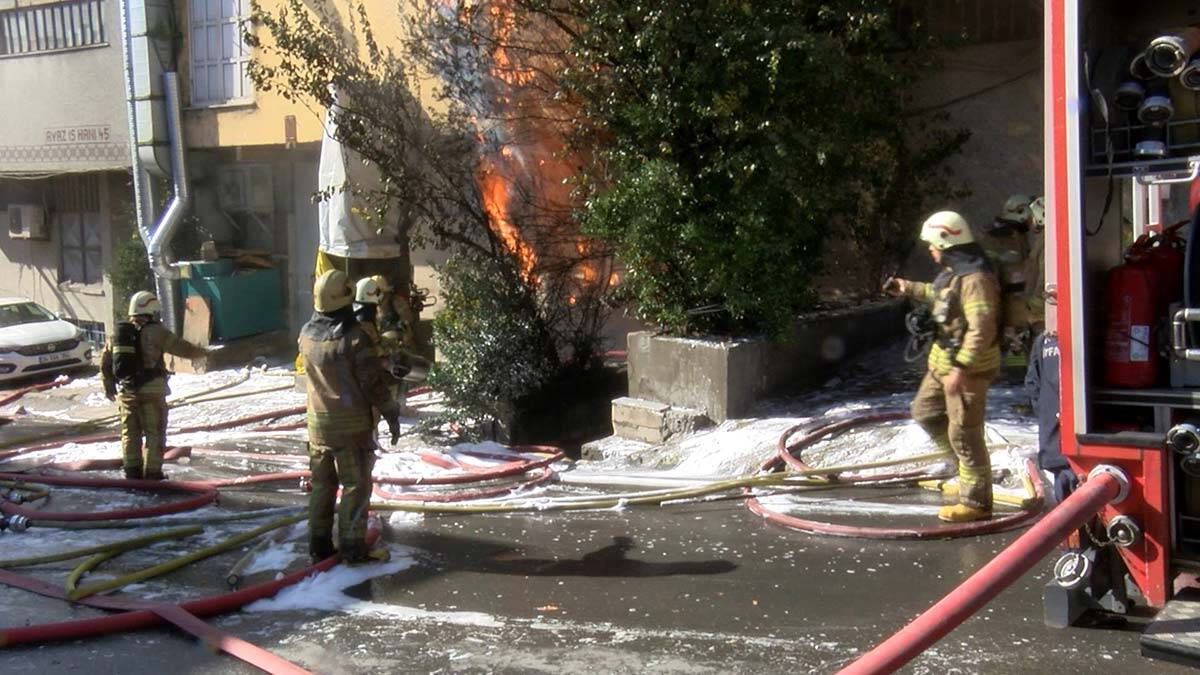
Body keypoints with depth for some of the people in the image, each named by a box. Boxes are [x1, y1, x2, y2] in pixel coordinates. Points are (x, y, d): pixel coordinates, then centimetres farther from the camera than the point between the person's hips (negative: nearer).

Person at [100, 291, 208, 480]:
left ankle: (132, 470, 12)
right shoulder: (155, 332, -10)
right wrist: (201, 351, 16)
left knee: (130, 432, 12)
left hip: (127, 392, 5)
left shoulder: (118, 333, 9)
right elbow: (183, 348, -4)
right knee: (154, 432, 2)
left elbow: (105, 362, 15)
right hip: (151, 391, -5)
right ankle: (152, 471, 2)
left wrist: (109, 387, 27)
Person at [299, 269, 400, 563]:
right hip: (352, 423, -6)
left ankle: (319, 544, 20)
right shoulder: (356, 337, -20)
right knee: (356, 484, 3)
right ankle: (353, 547, 6)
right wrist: (391, 415, -5)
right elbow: (373, 383, -16)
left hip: (318, 422, 6)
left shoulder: (307, 334, -2)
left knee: (321, 483, 14)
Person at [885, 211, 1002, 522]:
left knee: (964, 435, -4)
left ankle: (976, 503, 5)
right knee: (925, 412, 22)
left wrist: (961, 368, -31)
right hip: (944, 363, 10)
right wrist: (909, 288, 35)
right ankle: (966, 461, 31)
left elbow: (982, 330, -29)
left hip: (968, 369, -10)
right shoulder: (954, 273, 9)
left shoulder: (975, 279, -23)